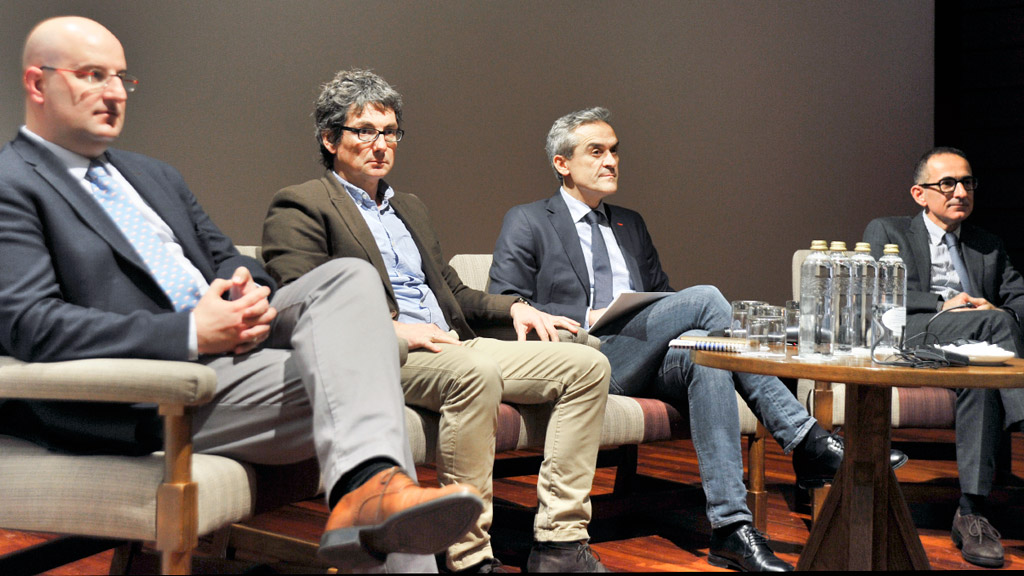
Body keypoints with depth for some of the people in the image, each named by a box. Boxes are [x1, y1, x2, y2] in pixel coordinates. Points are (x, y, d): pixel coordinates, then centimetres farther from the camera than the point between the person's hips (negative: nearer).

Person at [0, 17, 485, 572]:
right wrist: (192, 333, -22)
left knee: (348, 276, -19)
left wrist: (248, 290, -5)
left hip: (227, 337, 8)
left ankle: (369, 485, -34)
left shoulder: (154, 175, 24)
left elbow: (224, 257, 23)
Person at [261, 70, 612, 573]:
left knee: (585, 365, -9)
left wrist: (513, 307, 11)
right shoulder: (299, 207, 4)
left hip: (452, 346, 8)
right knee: (475, 372, -38)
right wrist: (388, 329, -21)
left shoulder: (411, 208, 30)